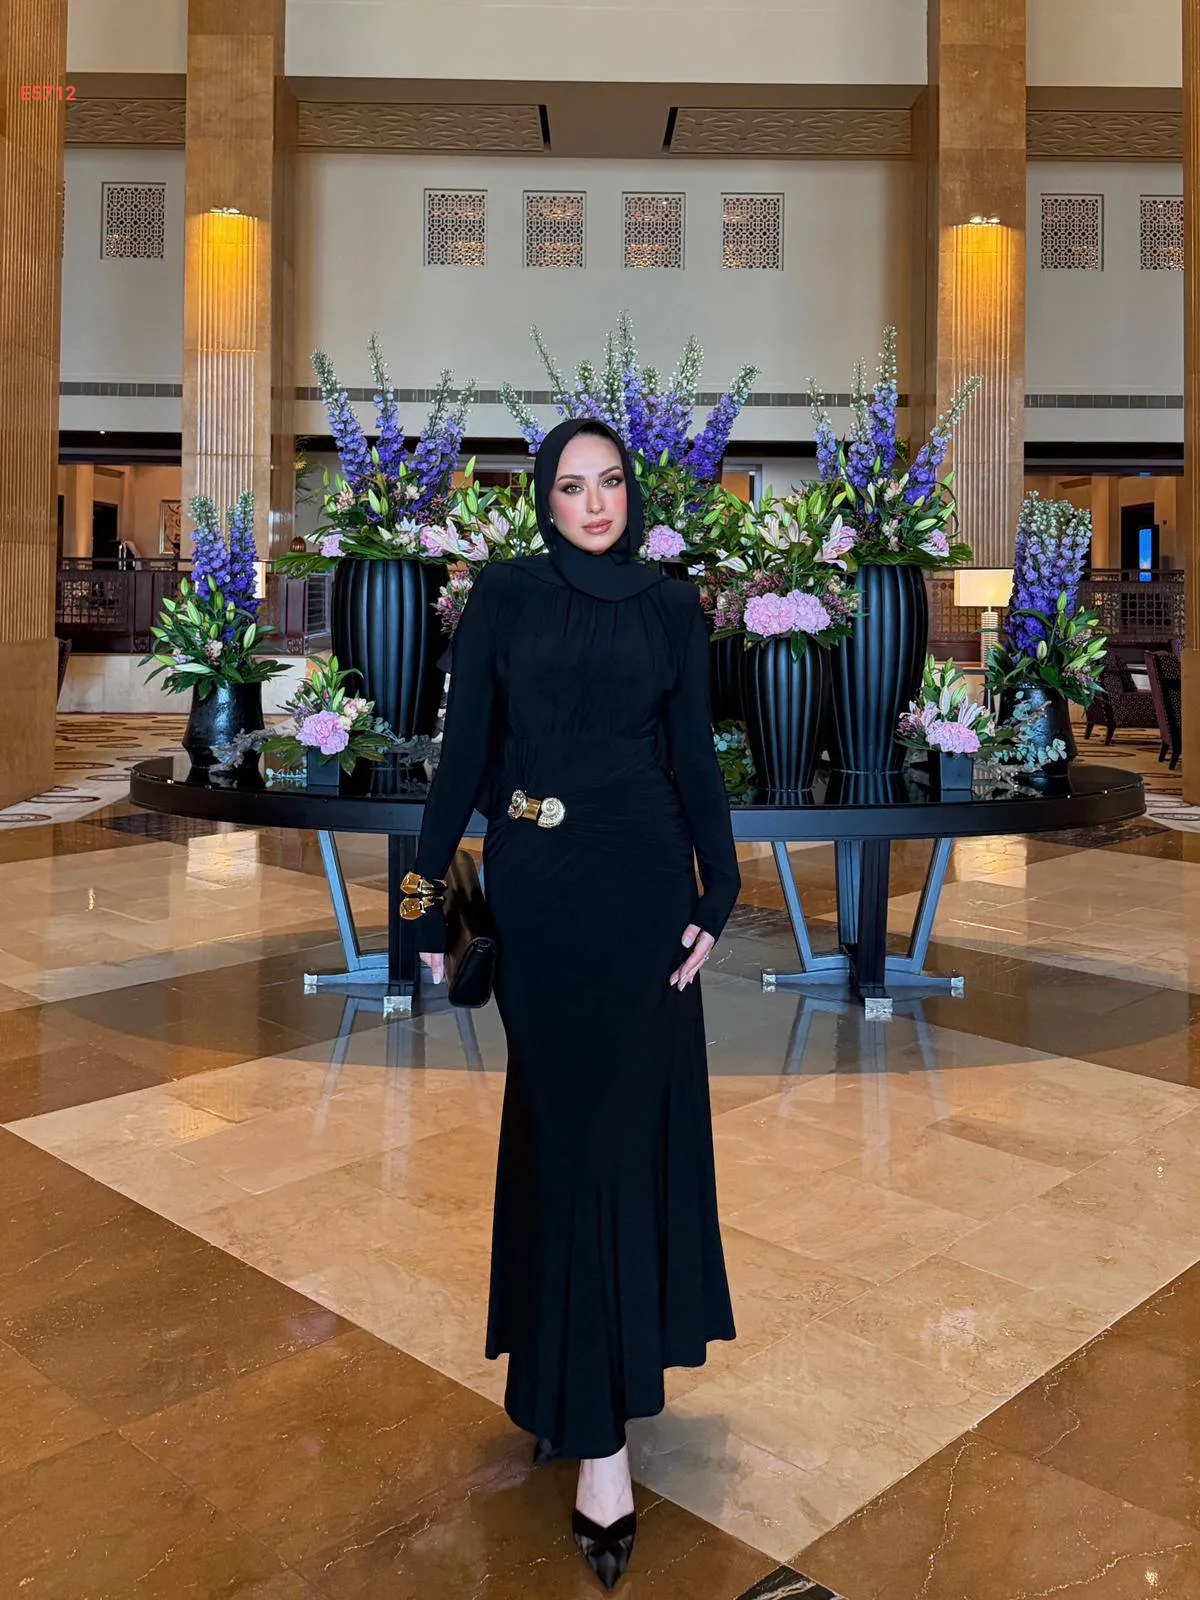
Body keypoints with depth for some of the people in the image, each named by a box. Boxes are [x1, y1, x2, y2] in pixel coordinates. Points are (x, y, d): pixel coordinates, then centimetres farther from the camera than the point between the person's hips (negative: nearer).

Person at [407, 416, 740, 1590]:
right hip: (535, 886, -1)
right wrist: (429, 892, -3)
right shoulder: (504, 596, 4)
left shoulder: (671, 607, 8)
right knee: (565, 1120, 2)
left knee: (624, 1120, 3)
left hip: (642, 878, 1)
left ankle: (580, 1387, 20)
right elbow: (462, 749, 1)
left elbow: (696, 756, 6)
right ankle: (599, 1431, 12)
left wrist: (717, 894, -2)